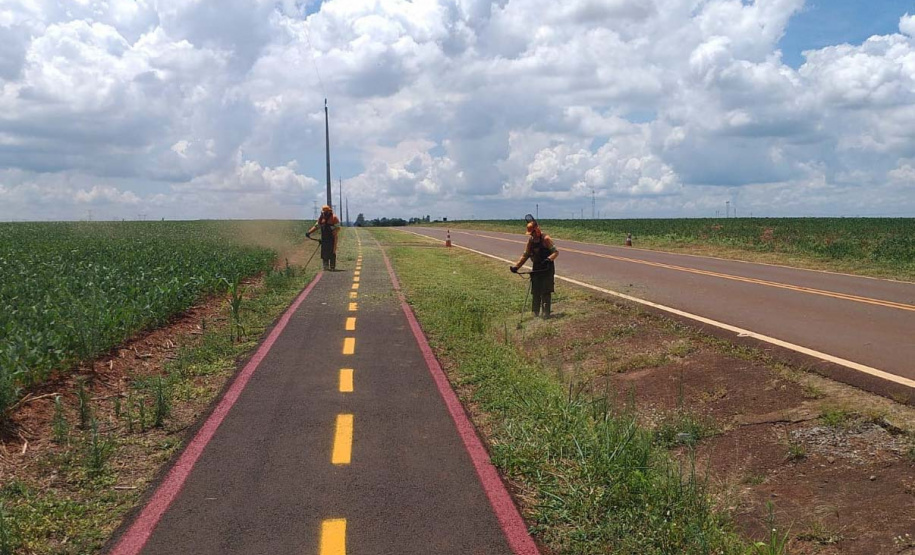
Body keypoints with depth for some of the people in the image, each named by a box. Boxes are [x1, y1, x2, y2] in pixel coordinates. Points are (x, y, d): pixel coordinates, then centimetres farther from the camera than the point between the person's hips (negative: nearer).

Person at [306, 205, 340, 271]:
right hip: (324, 238, 6)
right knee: (324, 253, 6)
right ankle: (326, 266, 15)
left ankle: (332, 267, -1)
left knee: (332, 252, -7)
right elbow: (316, 226, 18)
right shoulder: (321, 218, 13)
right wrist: (309, 232, 9)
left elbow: (338, 228, -8)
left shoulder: (334, 218, -5)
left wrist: (335, 232, -29)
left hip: (332, 238, -6)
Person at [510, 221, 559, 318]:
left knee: (546, 292, -7)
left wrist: (549, 259, -33)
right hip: (536, 268, 6)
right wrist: (516, 266, 6)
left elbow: (556, 252, -15)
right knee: (535, 292, 6)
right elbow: (525, 255, 14)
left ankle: (546, 313, -2)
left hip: (547, 268, -6)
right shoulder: (530, 240, 6)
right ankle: (535, 313, 13)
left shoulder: (546, 239, -13)